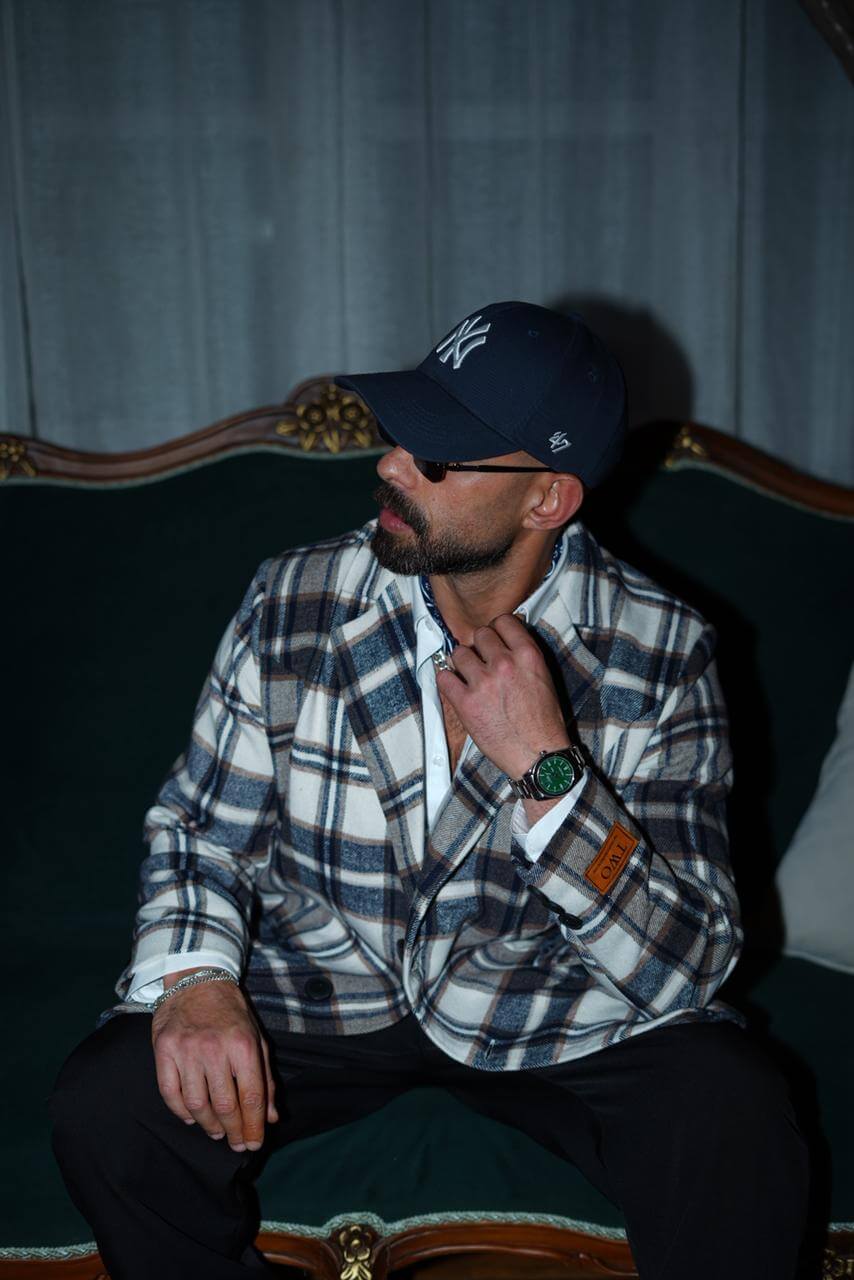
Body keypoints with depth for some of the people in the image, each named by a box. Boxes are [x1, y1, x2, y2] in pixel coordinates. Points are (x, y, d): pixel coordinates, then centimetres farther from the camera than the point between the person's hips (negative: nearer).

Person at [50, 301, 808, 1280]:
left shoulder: (662, 655, -14)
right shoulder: (293, 603, -8)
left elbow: (688, 968, -18)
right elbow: (202, 829, 1)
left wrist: (546, 768, -31)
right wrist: (194, 978, -20)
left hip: (553, 1010, -1)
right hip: (314, 994, 2)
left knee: (740, 1134, -29)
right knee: (106, 1108, -24)